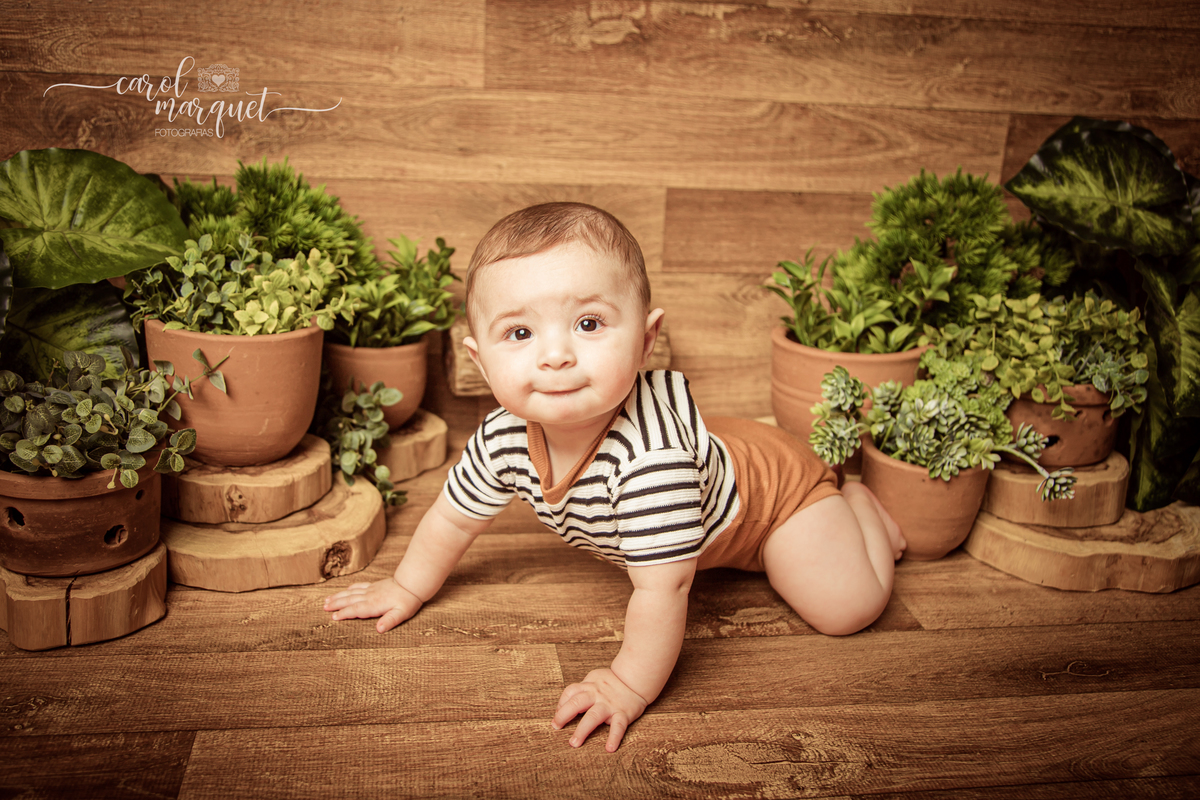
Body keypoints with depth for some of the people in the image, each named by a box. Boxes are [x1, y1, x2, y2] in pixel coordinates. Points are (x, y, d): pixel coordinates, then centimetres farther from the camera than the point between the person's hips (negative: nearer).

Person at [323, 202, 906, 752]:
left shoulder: (650, 451, -50)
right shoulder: (505, 438, -28)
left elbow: (661, 591, -43)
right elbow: (454, 517, -8)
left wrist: (629, 686, -32)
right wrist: (407, 589, 4)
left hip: (771, 483, -6)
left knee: (847, 609, -10)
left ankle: (856, 502, 17)